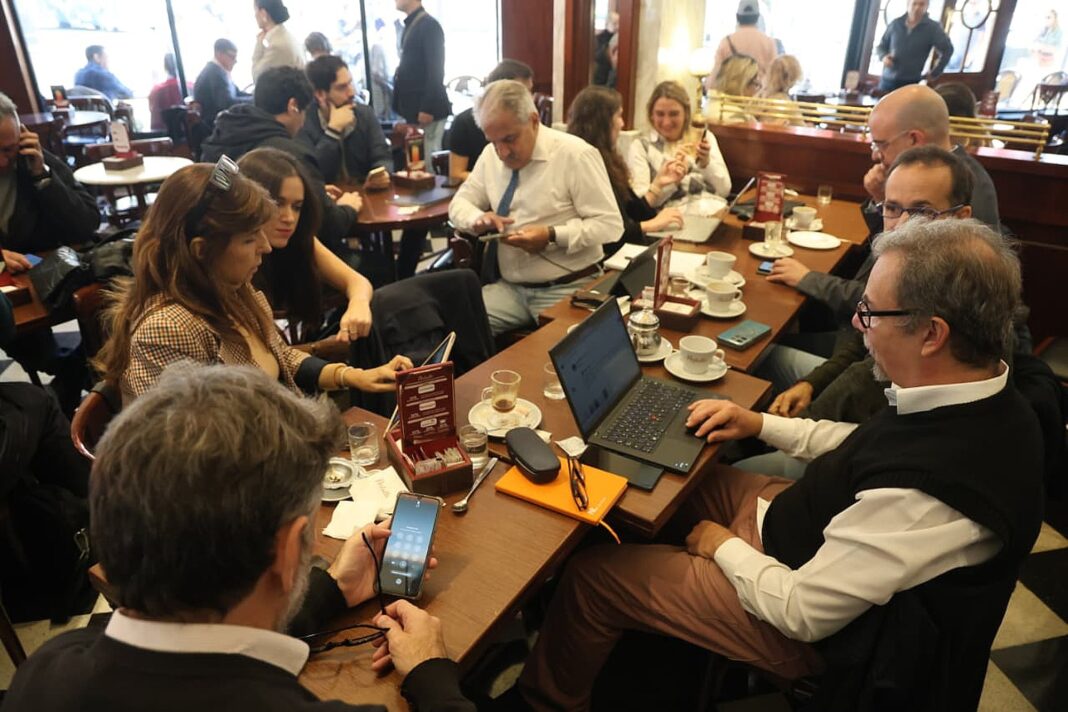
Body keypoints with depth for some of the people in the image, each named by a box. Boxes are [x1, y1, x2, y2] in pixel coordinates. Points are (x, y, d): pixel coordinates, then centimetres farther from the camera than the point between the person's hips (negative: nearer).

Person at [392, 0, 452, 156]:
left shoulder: (430, 25, -11)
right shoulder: (410, 26, 15)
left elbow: (436, 70, -17)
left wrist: (427, 108, -21)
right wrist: (403, 106, 13)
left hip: (427, 109, -9)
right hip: (413, 107, 9)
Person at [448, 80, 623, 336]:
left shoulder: (575, 155, -11)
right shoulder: (491, 154, 6)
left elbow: (610, 224, -12)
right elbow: (459, 203, 15)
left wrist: (552, 236, -23)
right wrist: (478, 218, -8)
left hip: (568, 290, -5)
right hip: (510, 287, 5)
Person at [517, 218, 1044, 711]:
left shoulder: (925, 491, -39)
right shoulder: (987, 399, -12)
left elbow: (801, 615, -28)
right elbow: (873, 447, 7)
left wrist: (723, 546, -12)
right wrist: (762, 424, 2)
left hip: (813, 620, -8)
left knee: (589, 576, -1)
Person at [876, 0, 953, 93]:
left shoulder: (932, 27, -1)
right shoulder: (895, 24, 6)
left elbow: (947, 49, 4)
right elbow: (881, 46, 15)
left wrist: (935, 73, 1)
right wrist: (884, 56, -7)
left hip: (911, 83, -3)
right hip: (888, 80, 3)